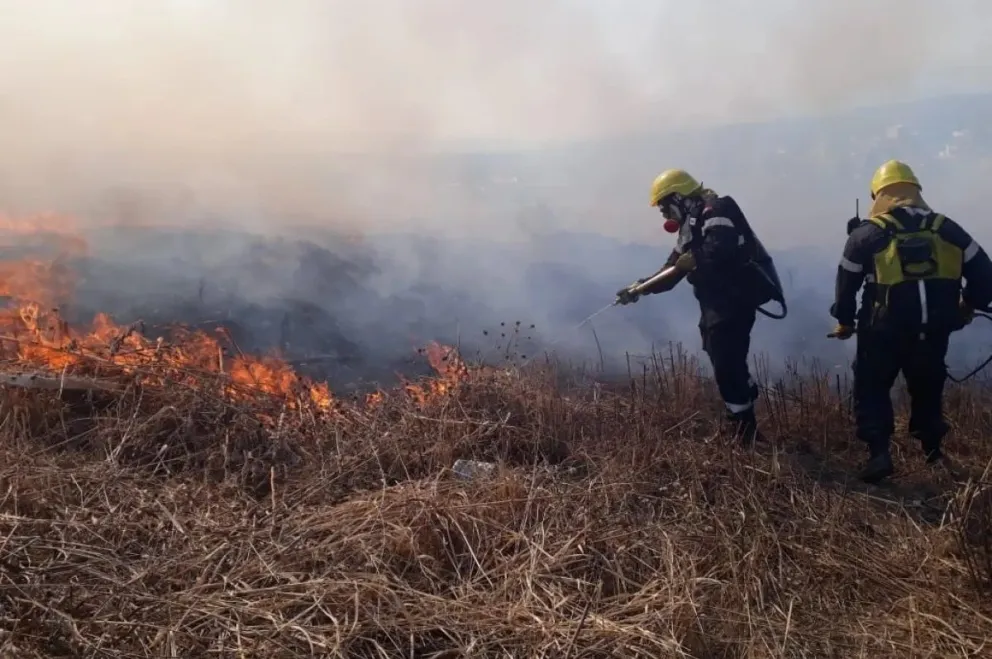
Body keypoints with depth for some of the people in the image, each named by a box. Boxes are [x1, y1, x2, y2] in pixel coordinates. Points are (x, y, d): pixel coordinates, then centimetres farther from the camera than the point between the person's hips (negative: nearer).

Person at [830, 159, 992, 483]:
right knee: (927, 390, 23)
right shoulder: (946, 229, 5)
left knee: (871, 390, 10)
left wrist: (844, 321, 15)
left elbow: (846, 283, 0)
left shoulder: (867, 234, -4)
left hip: (884, 332, -3)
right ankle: (933, 451, 31)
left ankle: (878, 453, -5)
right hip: (933, 332, 3)